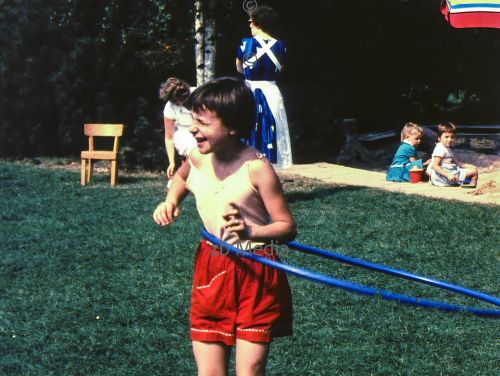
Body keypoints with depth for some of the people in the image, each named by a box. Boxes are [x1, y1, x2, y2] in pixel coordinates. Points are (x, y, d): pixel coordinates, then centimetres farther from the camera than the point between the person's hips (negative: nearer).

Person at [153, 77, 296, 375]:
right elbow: (181, 177, 26)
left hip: (256, 275, -5)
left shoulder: (256, 168, -18)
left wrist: (250, 231, -33)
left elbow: (288, 227, -15)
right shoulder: (197, 158, -1)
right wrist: (171, 201, 7)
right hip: (211, 272, 5)